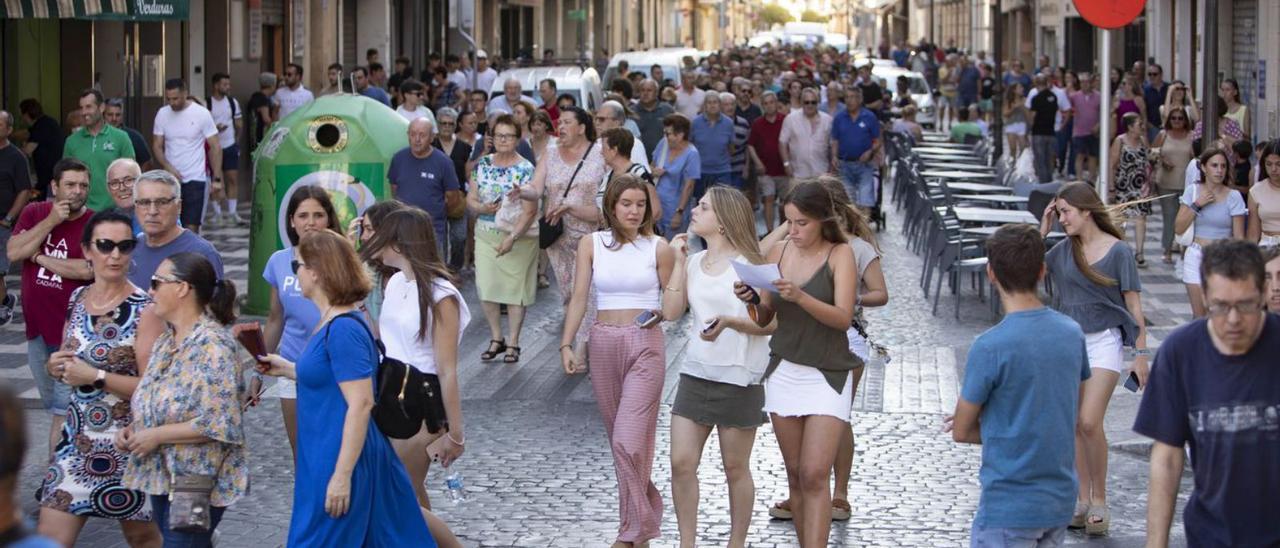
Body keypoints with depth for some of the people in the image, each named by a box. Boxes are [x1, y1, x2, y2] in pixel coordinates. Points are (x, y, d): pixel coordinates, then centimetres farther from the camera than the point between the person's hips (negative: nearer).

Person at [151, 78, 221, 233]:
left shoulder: (201, 113, -6)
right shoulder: (162, 114, 3)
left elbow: (215, 146, -4)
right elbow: (157, 146, 5)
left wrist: (217, 178, -11)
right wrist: (168, 167, -14)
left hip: (195, 179, -3)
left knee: (191, 227, -8)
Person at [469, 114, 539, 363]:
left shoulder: (525, 169, -8)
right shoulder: (483, 165, 6)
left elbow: (529, 211, -13)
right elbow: (470, 199, 9)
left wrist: (512, 238, -22)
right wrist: (482, 208, -13)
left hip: (518, 237, -4)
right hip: (486, 235, 4)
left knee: (515, 289, 1)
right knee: (486, 288, 2)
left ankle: (512, 343, 11)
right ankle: (496, 339, 17)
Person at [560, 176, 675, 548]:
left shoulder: (658, 248, -1)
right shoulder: (591, 245, 3)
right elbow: (580, 298, 0)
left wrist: (660, 313, -15)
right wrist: (566, 344, -8)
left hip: (645, 345, -3)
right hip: (604, 343, 3)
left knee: (628, 441, -12)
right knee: (621, 439, 12)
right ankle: (645, 513, 28)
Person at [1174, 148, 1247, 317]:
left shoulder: (1233, 196, -5)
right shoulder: (1193, 191, 2)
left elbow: (1239, 237, -3)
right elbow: (1178, 228, 0)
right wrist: (1197, 205, -9)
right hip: (1196, 257, 2)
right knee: (1199, 316, 3)